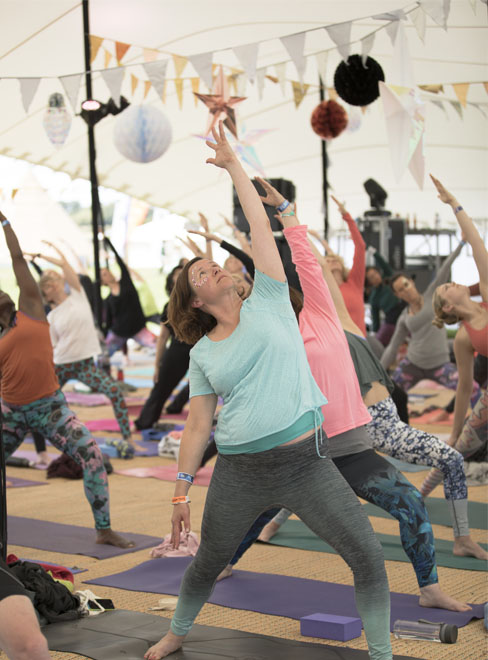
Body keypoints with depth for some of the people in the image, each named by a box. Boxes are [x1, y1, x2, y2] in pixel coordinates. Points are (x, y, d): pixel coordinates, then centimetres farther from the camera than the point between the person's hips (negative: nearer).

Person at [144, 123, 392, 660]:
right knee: (208, 561, 15)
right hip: (239, 474, 1)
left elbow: (260, 226, -1)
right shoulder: (202, 354, 6)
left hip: (305, 463, -1)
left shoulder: (267, 305, 3)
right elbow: (197, 424, 7)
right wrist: (181, 492, 4)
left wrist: (232, 164, 1)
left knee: (368, 558, -8)